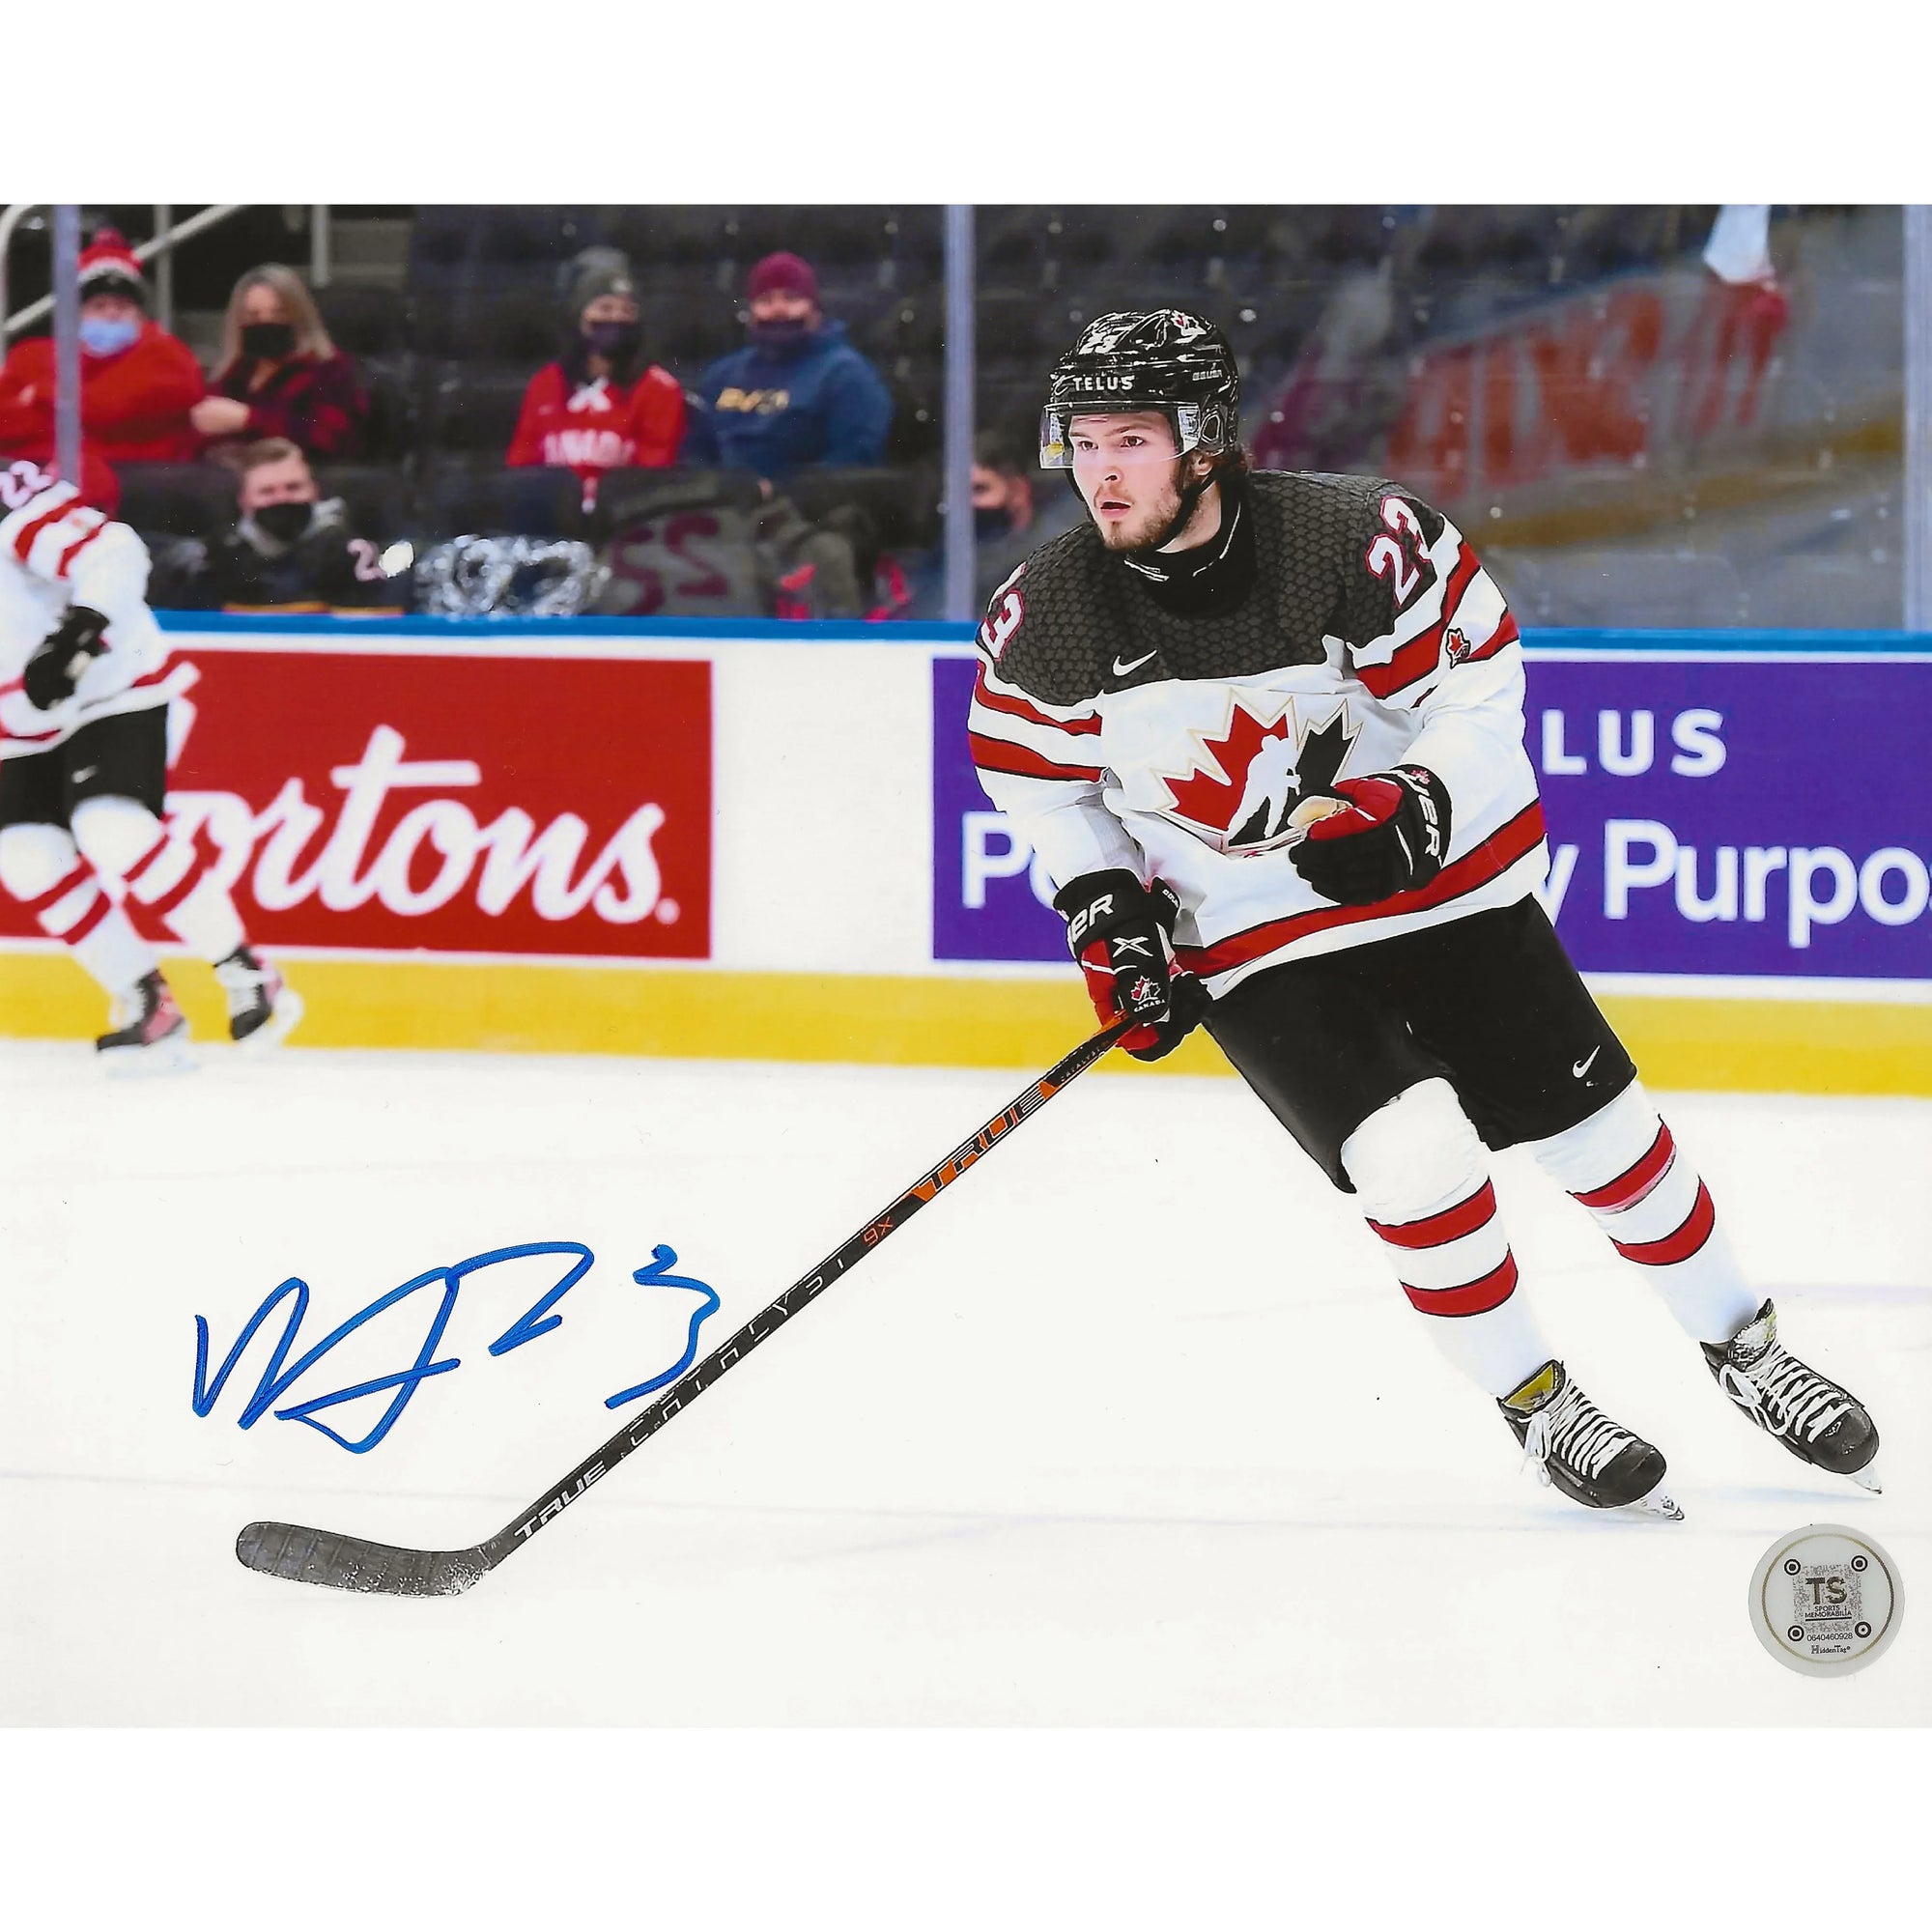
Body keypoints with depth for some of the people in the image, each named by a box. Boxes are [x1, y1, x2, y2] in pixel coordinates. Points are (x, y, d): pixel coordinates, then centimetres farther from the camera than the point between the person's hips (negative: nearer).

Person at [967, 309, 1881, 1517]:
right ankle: (1538, 1404, 3)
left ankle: (1744, 1347, 30)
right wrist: (1103, 910, -6)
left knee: (1602, 1133, 6)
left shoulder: (1360, 539, -22)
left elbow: (1479, 677, -10)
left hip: (1444, 882, 0)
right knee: (1416, 1159, -19)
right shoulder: (1045, 620, -14)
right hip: (1255, 945, 0)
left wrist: (1419, 805, -24)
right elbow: (1034, 769, 3)